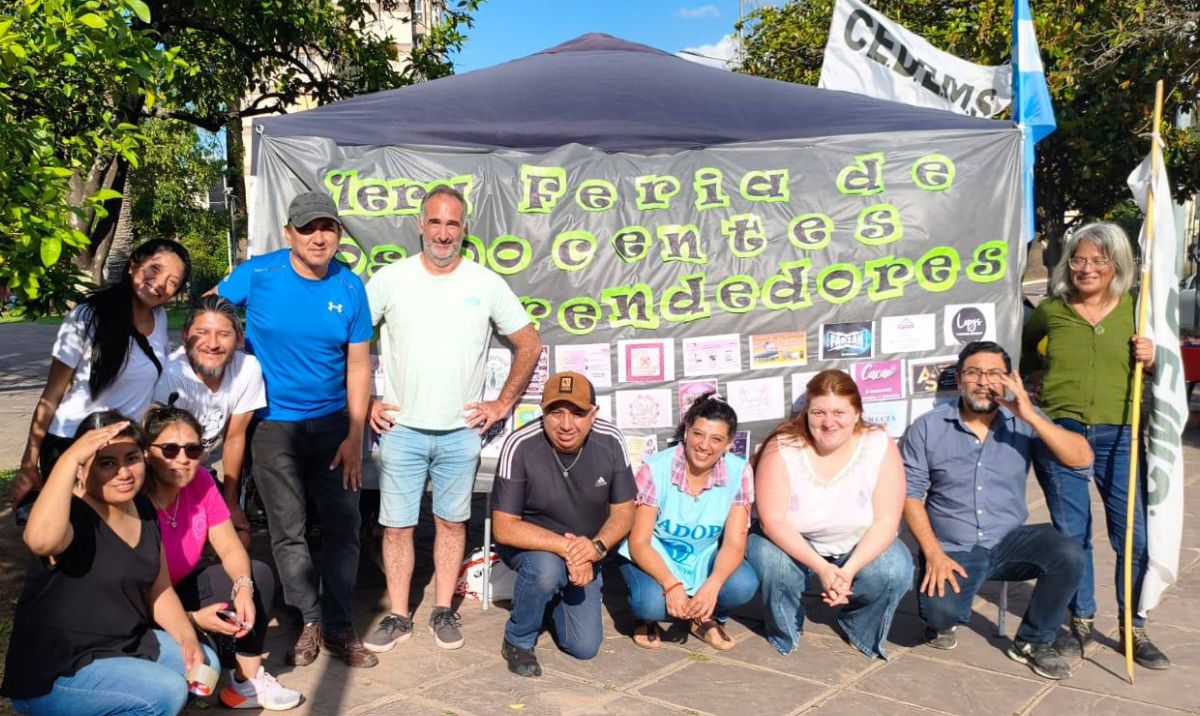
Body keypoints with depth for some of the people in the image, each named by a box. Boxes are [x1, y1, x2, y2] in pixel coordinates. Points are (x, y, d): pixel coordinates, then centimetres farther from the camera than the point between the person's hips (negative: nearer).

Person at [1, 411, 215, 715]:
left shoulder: (144, 510, 3)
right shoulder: (73, 516, -21)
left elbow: (159, 590, 11)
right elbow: (41, 539, -48)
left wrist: (188, 639, -4)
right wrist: (69, 458, -41)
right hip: (53, 673, -8)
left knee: (204, 664, 4)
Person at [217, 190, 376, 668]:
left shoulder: (350, 287, -5)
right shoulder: (258, 274, -9)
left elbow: (358, 365, -3)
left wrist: (355, 437, -6)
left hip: (333, 422, 1)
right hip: (273, 424, -1)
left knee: (342, 527, 4)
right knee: (288, 531, 6)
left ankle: (338, 626, 17)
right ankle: (310, 621, 21)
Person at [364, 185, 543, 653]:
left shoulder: (486, 284, 0)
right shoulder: (390, 279, -1)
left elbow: (529, 345, 7)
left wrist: (503, 404, 3)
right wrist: (364, 402, 0)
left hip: (460, 431, 1)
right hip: (400, 429, 0)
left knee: (451, 521, 10)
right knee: (397, 525, 4)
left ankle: (443, 612, 24)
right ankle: (398, 617, 19)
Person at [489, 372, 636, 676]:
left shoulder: (610, 441, -17)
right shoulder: (520, 446, -27)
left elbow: (623, 512, -8)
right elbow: (504, 528, -26)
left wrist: (595, 546, -29)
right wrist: (565, 546, -35)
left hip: (585, 552, 4)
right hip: (528, 545, -3)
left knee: (584, 647, -1)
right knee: (546, 568, -38)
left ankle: (552, 598, 30)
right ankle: (517, 641, -8)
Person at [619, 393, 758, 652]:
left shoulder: (739, 472, -13)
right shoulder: (655, 469, -20)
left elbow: (734, 543, -17)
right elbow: (639, 542, -19)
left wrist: (712, 586, -37)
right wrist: (671, 585, -37)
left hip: (705, 559, 3)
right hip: (654, 559, -2)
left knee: (744, 585, -27)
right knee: (651, 602, -34)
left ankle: (706, 618, 6)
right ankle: (648, 617, 6)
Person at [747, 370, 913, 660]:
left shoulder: (880, 446, -18)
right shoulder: (781, 449, -22)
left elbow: (886, 521, -18)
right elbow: (773, 521, -23)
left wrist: (849, 570, -30)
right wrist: (821, 568, -32)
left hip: (859, 550, 1)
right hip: (793, 547, -1)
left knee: (895, 570, -27)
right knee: (771, 560, -32)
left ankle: (862, 632, 7)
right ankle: (784, 635, 0)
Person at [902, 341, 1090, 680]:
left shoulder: (1023, 422, 1)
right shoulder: (928, 428, -3)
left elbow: (1082, 458, -11)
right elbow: (910, 494, -4)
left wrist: (1031, 415, -21)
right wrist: (934, 554, -14)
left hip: (1010, 542, 2)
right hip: (952, 550, -2)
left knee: (1069, 555, -25)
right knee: (940, 611, -28)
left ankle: (1032, 642, 0)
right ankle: (942, 621, 13)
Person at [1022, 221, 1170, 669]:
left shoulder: (1135, 310, 3)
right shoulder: (1051, 311, 4)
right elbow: (1023, 344, 25)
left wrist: (1150, 360, -8)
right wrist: (1033, 372, 10)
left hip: (1119, 437, 0)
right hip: (1060, 433, 0)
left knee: (1135, 537, 1)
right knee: (1072, 535, 9)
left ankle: (1134, 629, 20)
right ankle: (1081, 623, 25)